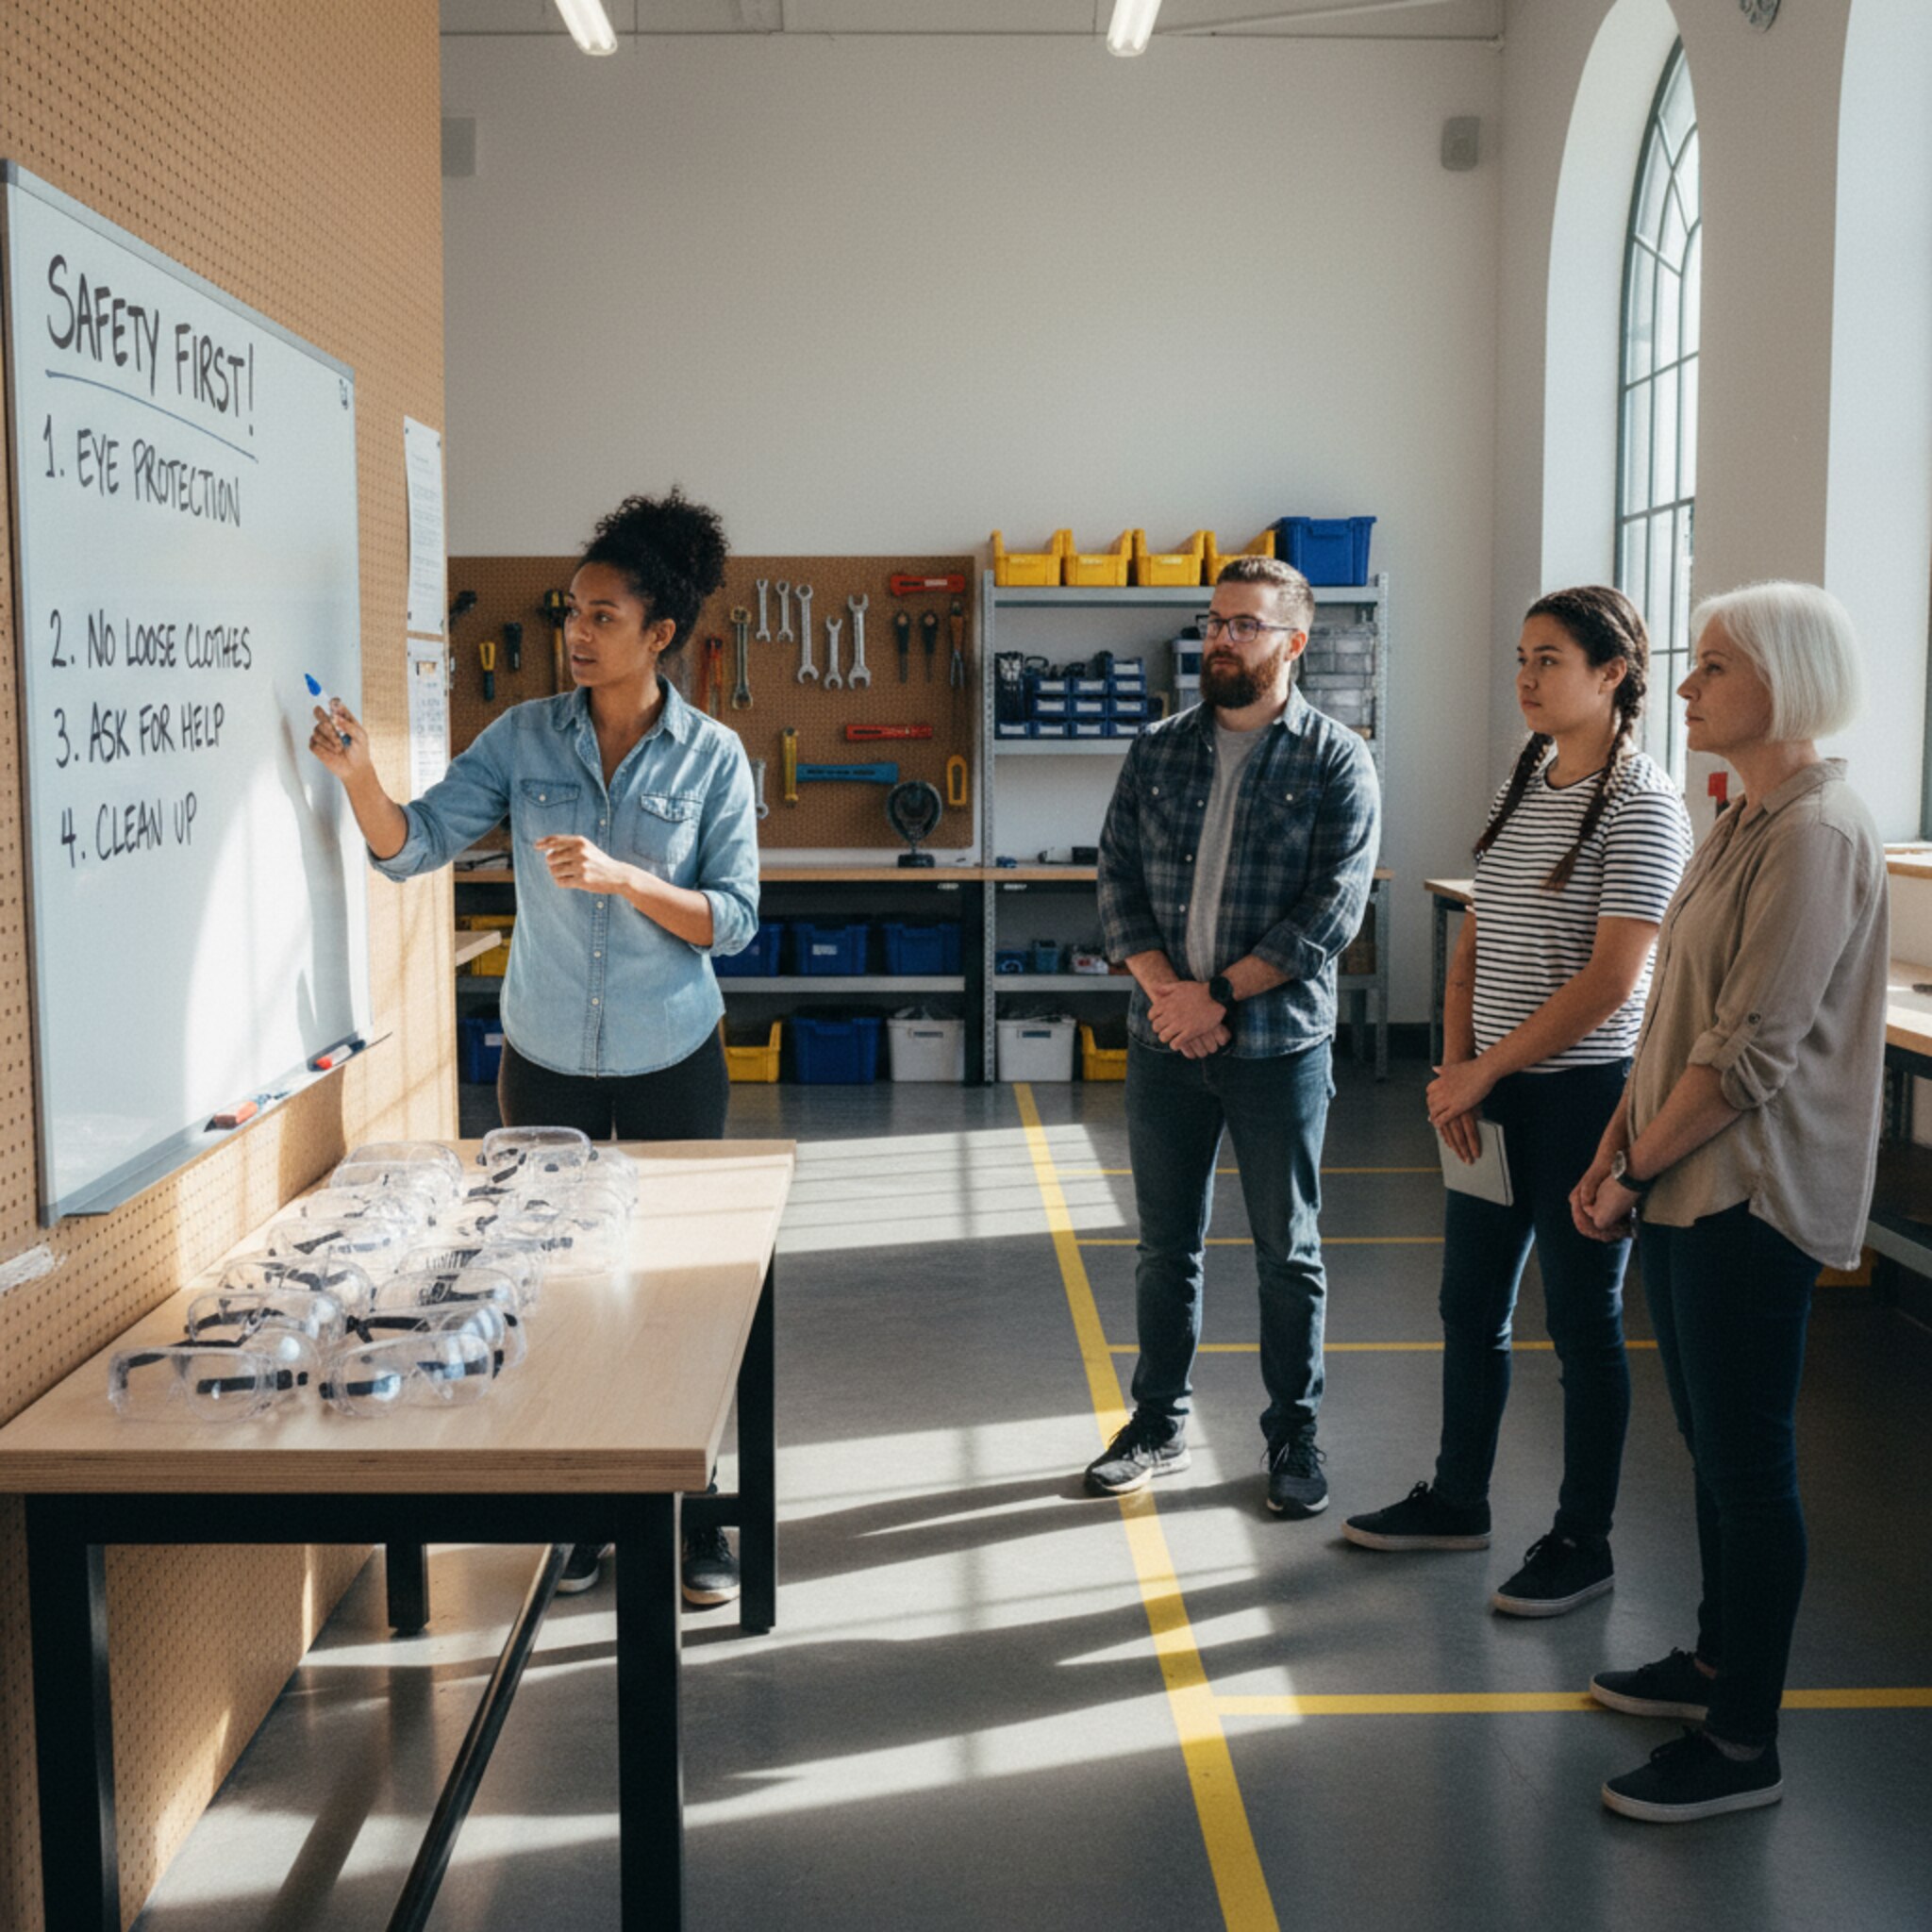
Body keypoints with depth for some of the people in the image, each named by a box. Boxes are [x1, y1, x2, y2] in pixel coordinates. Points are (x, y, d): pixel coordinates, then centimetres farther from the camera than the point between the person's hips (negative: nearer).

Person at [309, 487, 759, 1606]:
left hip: (670, 1062, -2)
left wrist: (623, 879, -24)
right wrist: (359, 773, -24)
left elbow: (734, 918, -10)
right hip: (547, 1059, 2)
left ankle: (694, 1512, 20)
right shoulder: (526, 737, -1)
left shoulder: (713, 756, -6)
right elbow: (413, 847, -6)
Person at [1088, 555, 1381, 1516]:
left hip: (1280, 1045, -3)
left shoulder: (1337, 761, -5)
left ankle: (1295, 1436, 23)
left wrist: (1218, 993, -16)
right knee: (1166, 1245, 13)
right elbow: (1118, 882, 4)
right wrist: (1165, 990, -11)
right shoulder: (1157, 751, 6)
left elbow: (1331, 912, -12)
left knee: (1287, 1252, 8)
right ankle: (1159, 1425, 27)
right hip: (1165, 1040, 3)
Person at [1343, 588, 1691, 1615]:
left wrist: (1483, 1070, -16)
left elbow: (1612, 977, -19)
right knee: (1469, 1305, 16)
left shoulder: (1640, 804, -13)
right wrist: (1455, 1071, 0)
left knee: (1582, 1321, 4)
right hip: (1491, 1092, 8)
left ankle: (1582, 1542, 18)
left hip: (1583, 1092, -8)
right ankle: (1457, 1499, 33)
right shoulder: (1521, 790, 10)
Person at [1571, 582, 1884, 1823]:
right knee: (1712, 1444, 19)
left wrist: (1639, 1168, -14)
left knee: (1749, 1463, 0)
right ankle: (1719, 1660, 35)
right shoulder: (1745, 821, 13)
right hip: (1686, 1187, 9)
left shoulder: (1817, 832, -17)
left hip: (1750, 1197, -9)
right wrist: (1617, 1150, 10)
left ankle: (1744, 1744, 10)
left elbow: (1753, 1051, -22)